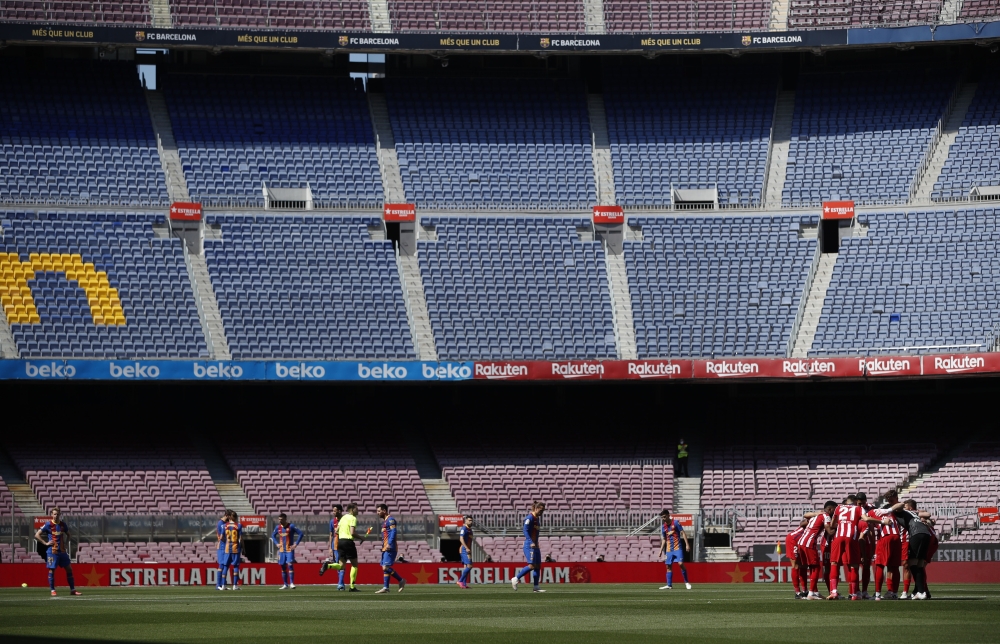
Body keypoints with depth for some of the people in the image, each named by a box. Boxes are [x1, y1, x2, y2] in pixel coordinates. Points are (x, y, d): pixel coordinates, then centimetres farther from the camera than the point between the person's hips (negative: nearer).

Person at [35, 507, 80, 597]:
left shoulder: (63, 524, 7)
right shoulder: (48, 524, -8)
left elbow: (68, 534, 24)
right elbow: (37, 535, -8)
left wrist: (66, 543, 10)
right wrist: (45, 543, -12)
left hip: (62, 550, 5)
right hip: (52, 551, -5)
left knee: (69, 569, 5)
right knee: (51, 570, -3)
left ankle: (72, 589, 13)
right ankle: (52, 590, 6)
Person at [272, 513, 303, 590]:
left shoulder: (291, 526, -9)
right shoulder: (278, 527, 6)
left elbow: (300, 534, -10)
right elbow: (273, 535, 22)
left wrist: (295, 544, -14)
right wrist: (276, 543, 7)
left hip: (289, 549, -5)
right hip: (281, 550, 5)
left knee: (290, 565, -16)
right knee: (283, 567, 7)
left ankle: (291, 583, -15)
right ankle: (285, 584, 14)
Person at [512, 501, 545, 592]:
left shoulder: (537, 518, 15)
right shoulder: (530, 518, -12)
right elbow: (525, 531, -19)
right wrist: (531, 542, -27)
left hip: (535, 545, 9)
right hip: (529, 545, -9)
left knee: (538, 565, 6)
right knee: (531, 565, -15)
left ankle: (536, 587, 8)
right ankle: (516, 579, -3)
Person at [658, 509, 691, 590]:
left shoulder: (676, 523, -5)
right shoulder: (663, 527, 10)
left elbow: (683, 533, -6)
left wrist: (687, 544, -13)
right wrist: (661, 550, 13)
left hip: (677, 548, -6)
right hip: (669, 549, 6)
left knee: (681, 564, -17)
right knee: (668, 567, 3)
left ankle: (686, 582, -4)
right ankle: (669, 585, 6)